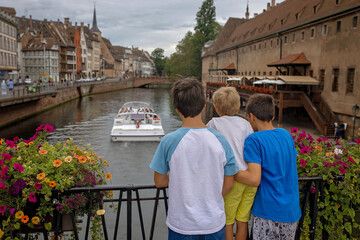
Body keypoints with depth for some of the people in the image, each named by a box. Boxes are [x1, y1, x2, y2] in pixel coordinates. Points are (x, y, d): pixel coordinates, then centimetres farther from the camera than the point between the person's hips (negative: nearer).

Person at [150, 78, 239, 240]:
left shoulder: (169, 141, -16)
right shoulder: (220, 140, -10)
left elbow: (159, 182, -6)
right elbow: (228, 184, -2)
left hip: (181, 225, -1)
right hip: (214, 223, 2)